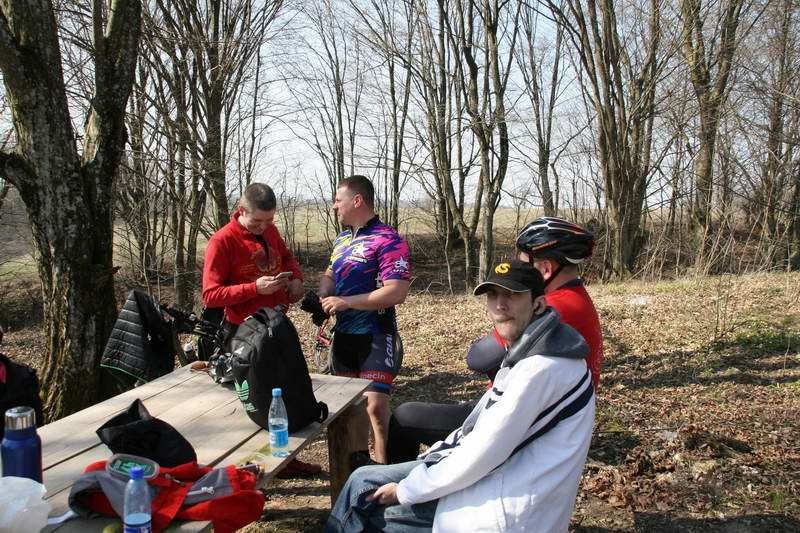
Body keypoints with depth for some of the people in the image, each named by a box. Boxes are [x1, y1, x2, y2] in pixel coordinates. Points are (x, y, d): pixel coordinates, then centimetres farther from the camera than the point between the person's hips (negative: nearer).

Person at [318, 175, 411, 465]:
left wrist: (345, 302, -20)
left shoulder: (388, 240, -16)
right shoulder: (342, 238, 11)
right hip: (344, 333, 8)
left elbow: (397, 292, -23)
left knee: (375, 405, -10)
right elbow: (330, 274, 22)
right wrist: (322, 297, -2)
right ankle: (360, 457, 34)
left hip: (375, 336, -8)